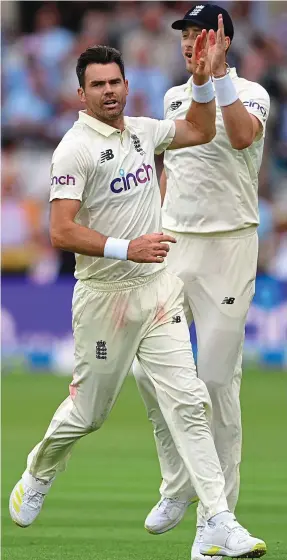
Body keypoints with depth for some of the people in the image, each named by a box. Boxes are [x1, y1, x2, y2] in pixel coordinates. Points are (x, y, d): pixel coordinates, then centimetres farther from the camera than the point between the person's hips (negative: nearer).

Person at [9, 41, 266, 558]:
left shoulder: (142, 132, 9)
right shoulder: (76, 148, -13)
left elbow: (200, 131, 25)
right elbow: (62, 232, -20)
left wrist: (201, 80, 9)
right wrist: (126, 248, -29)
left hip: (158, 288, 5)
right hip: (105, 297, -5)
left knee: (187, 401, -7)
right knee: (88, 410, 8)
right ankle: (37, 477, 39)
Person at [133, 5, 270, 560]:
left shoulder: (249, 93, -6)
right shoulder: (174, 97, 14)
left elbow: (242, 136, -29)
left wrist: (218, 74, -33)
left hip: (227, 246, -6)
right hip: (171, 246, 6)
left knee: (217, 379, -7)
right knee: (148, 369, 4)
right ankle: (177, 485, 23)